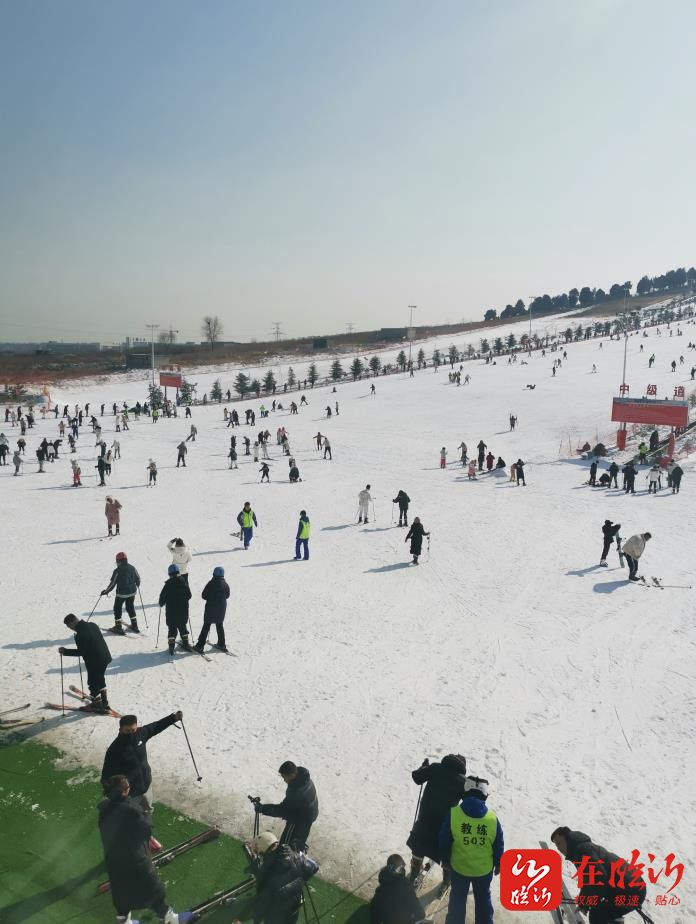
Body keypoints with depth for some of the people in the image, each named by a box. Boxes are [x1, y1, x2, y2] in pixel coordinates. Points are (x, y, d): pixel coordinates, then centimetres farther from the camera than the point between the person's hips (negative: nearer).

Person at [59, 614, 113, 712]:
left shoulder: (80, 635, -24)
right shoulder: (92, 625, 2)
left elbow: (80, 652, -19)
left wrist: (65, 651, -10)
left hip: (95, 662, -9)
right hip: (105, 657, 9)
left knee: (93, 683, 11)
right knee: (100, 679, 26)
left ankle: (97, 705, 23)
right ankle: (104, 701, 37)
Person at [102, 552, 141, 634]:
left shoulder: (117, 571, -17)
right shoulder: (132, 568, 0)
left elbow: (113, 583, -14)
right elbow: (138, 578, 10)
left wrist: (106, 591, -1)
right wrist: (137, 585, 31)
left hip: (121, 593, -6)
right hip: (132, 592, 6)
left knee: (117, 608, 10)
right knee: (130, 607, 21)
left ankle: (118, 627, 10)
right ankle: (134, 625, 25)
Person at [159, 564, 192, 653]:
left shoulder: (168, 585, -13)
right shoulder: (184, 583, -5)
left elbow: (162, 597, -8)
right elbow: (189, 596, 4)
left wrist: (161, 603, 13)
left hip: (171, 611, -3)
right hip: (183, 610, 3)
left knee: (172, 628, 6)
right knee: (183, 626, 18)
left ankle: (171, 646, 2)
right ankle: (185, 643, 23)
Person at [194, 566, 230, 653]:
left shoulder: (211, 584, -16)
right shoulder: (225, 585, -5)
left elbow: (203, 596, -9)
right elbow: (227, 596, 9)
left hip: (211, 608, -3)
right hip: (222, 608, 3)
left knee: (206, 626, 3)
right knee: (220, 625, 17)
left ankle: (200, 645, 3)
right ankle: (221, 645, 23)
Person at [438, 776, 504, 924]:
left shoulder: (453, 814, -22)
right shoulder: (492, 818, -20)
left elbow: (444, 841, -11)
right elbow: (499, 846, -8)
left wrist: (445, 860, 8)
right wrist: (498, 864, 12)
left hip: (458, 867, 0)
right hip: (484, 869, 1)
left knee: (457, 899, 23)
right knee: (483, 899, 25)